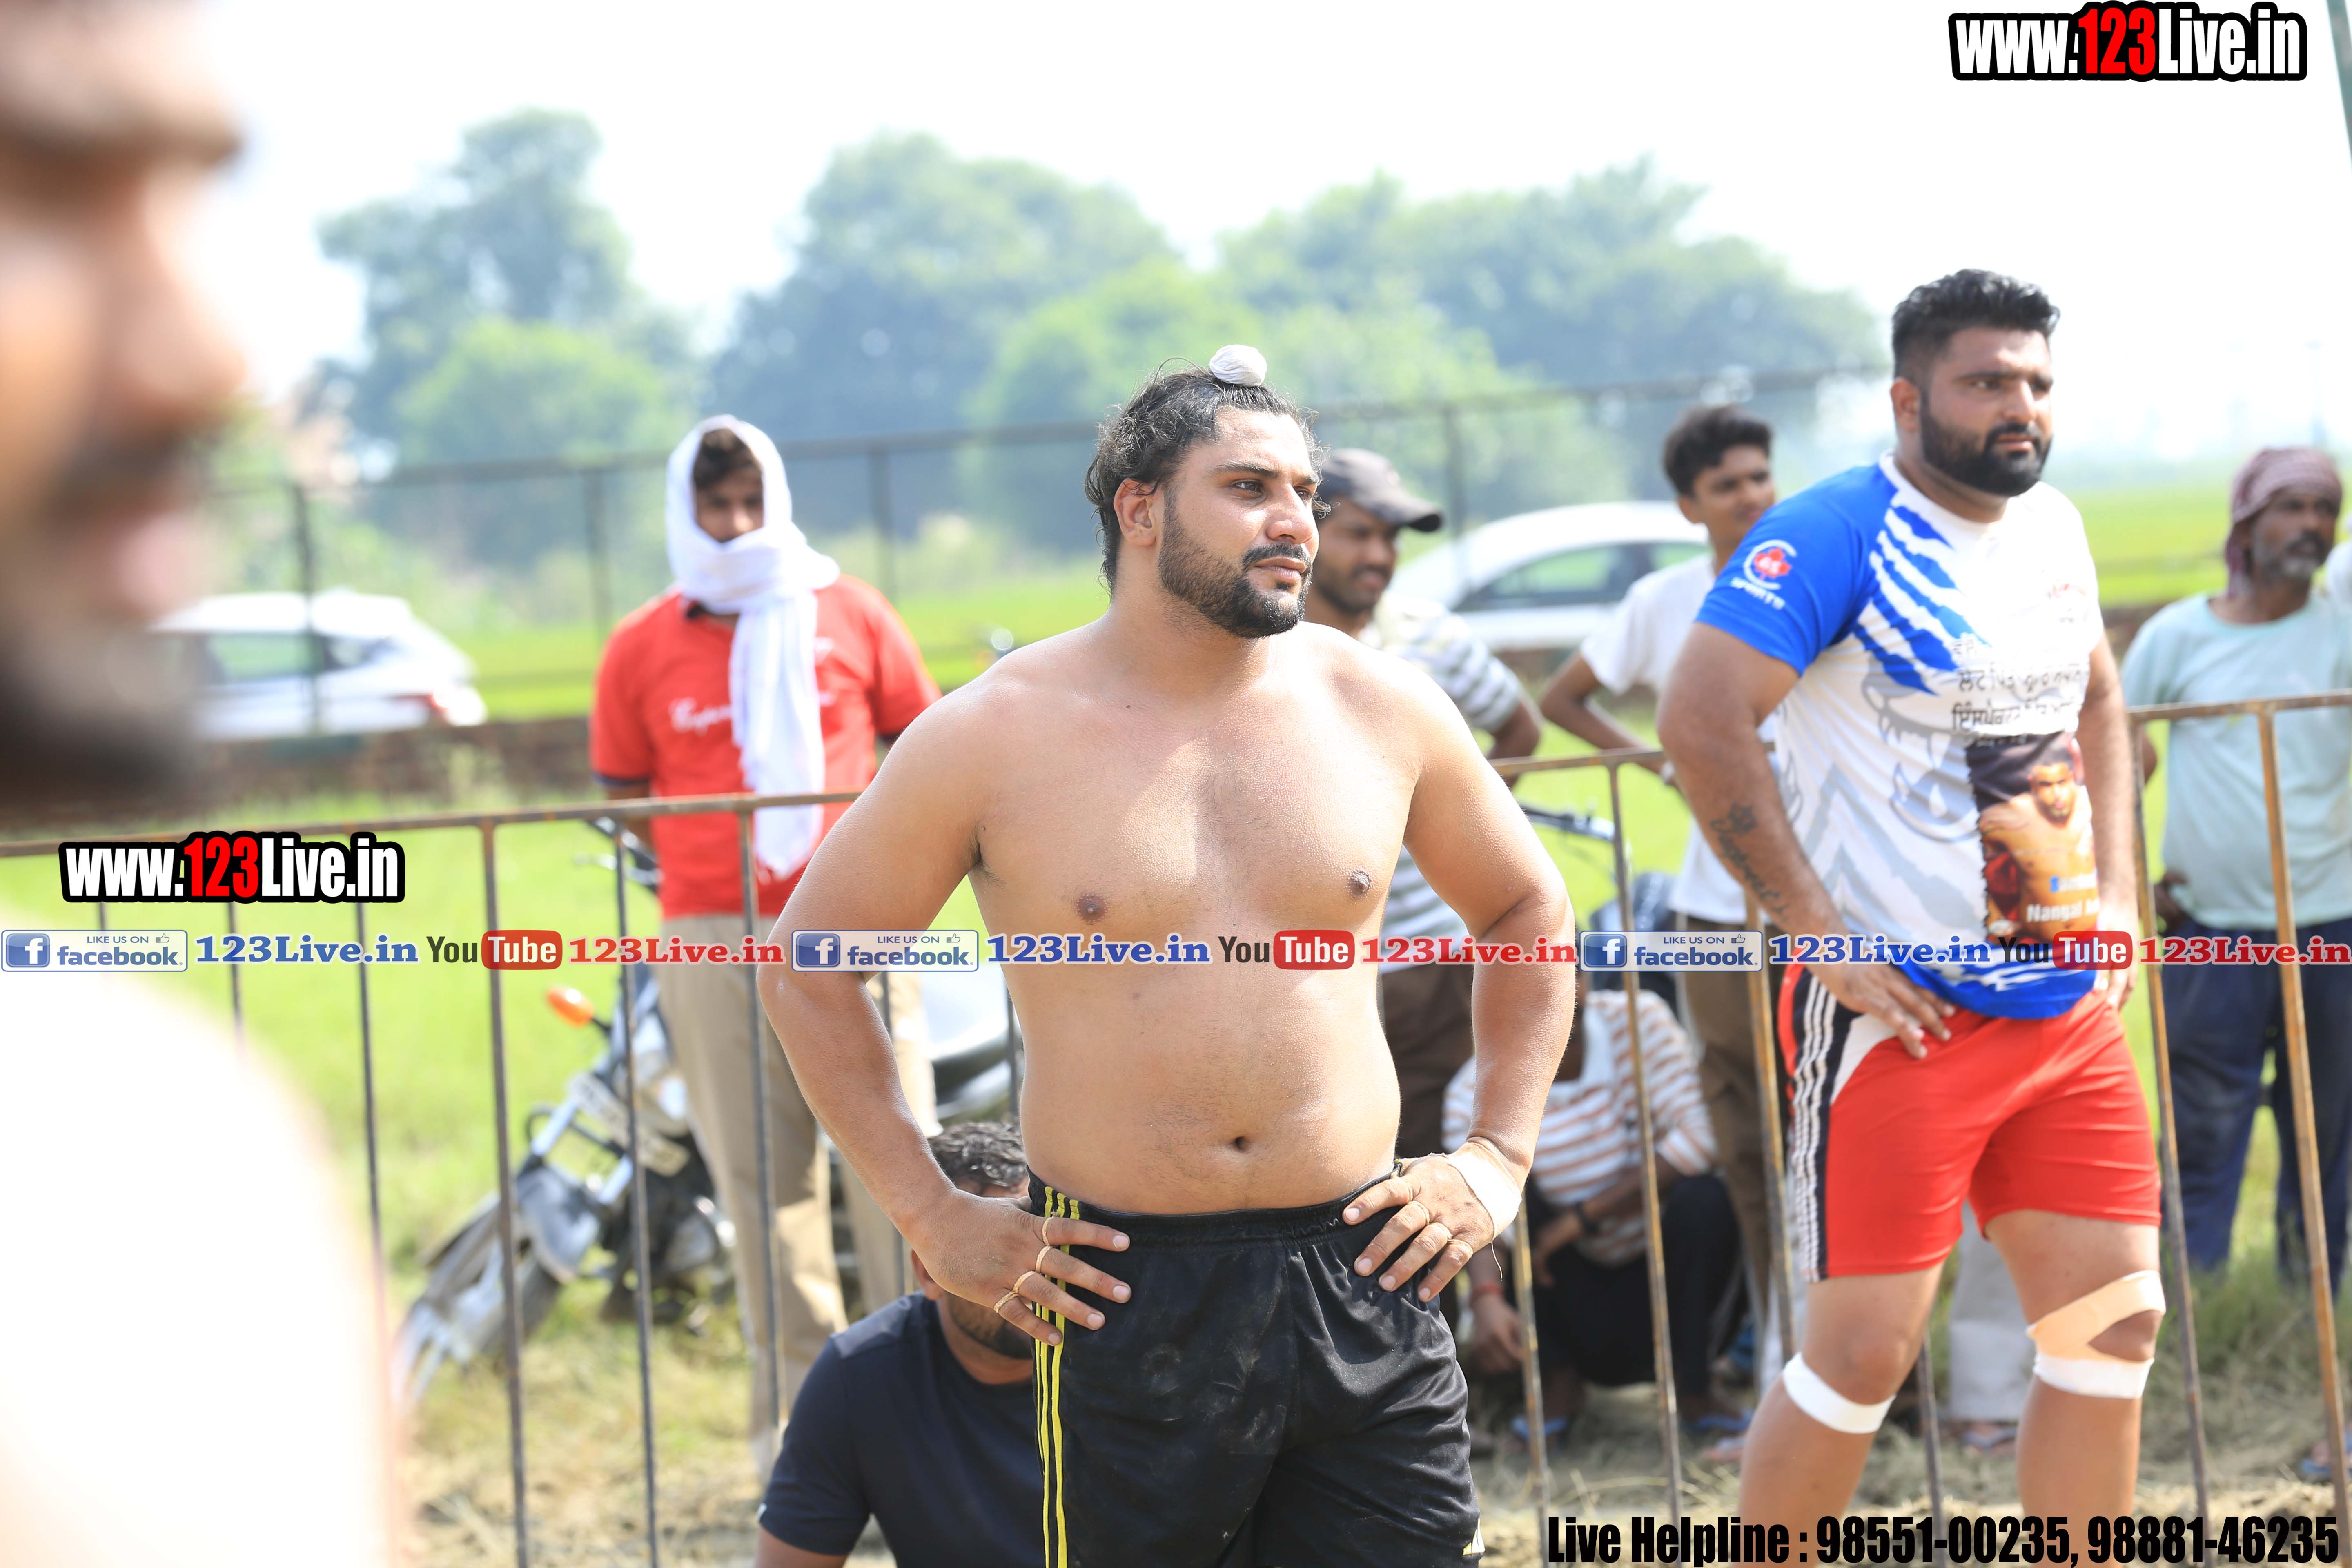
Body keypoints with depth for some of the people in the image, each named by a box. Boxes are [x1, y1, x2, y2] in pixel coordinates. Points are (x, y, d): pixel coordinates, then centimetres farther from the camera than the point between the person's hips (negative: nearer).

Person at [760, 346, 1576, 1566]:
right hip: (1127, 1300, -2)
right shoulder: (996, 737, -3)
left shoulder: (1379, 709, 6)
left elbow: (1527, 911, 21)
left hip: (1362, 1280, 2)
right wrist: (931, 1216, 1)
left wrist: (1497, 1158, 11)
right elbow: (805, 964, 6)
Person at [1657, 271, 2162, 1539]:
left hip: (2068, 1005, 7)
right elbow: (1702, 718, -20)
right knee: (1865, 1348, -6)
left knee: (2114, 1323, 6)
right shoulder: (1836, 531, -13)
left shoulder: (2054, 529, 11)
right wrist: (1818, 935, -19)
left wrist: (2115, 894, 14)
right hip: (1899, 1007, -7)